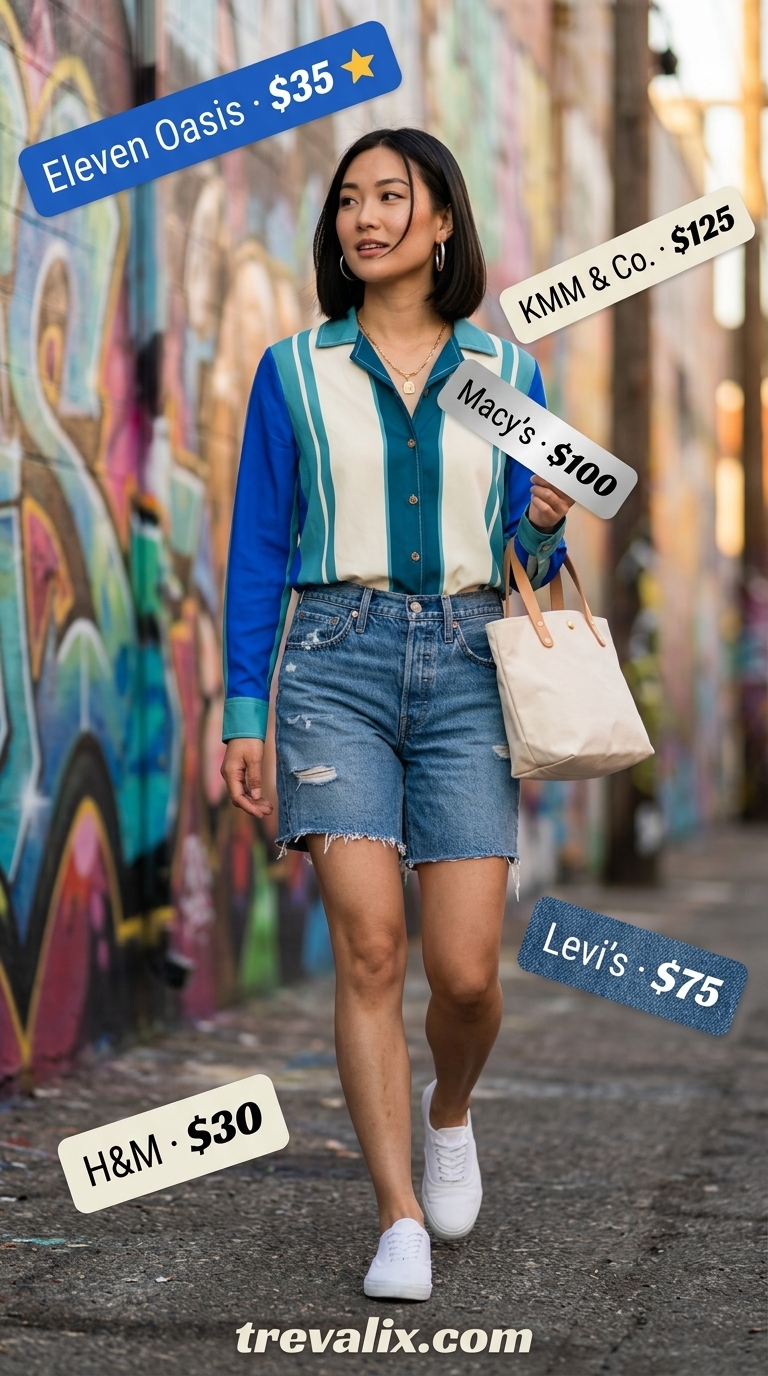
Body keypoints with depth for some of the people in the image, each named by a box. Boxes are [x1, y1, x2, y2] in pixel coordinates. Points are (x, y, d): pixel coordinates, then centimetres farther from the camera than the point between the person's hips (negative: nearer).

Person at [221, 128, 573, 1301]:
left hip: (466, 665, 1)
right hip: (337, 662, -1)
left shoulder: (505, 372, 11)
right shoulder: (295, 371, 7)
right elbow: (258, 549, 7)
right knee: (368, 949, -11)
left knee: (466, 970, -5)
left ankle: (450, 1113, 28)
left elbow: (532, 559, 14)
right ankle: (400, 1220, -4)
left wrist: (549, 525, -9)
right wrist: (242, 710, 2)